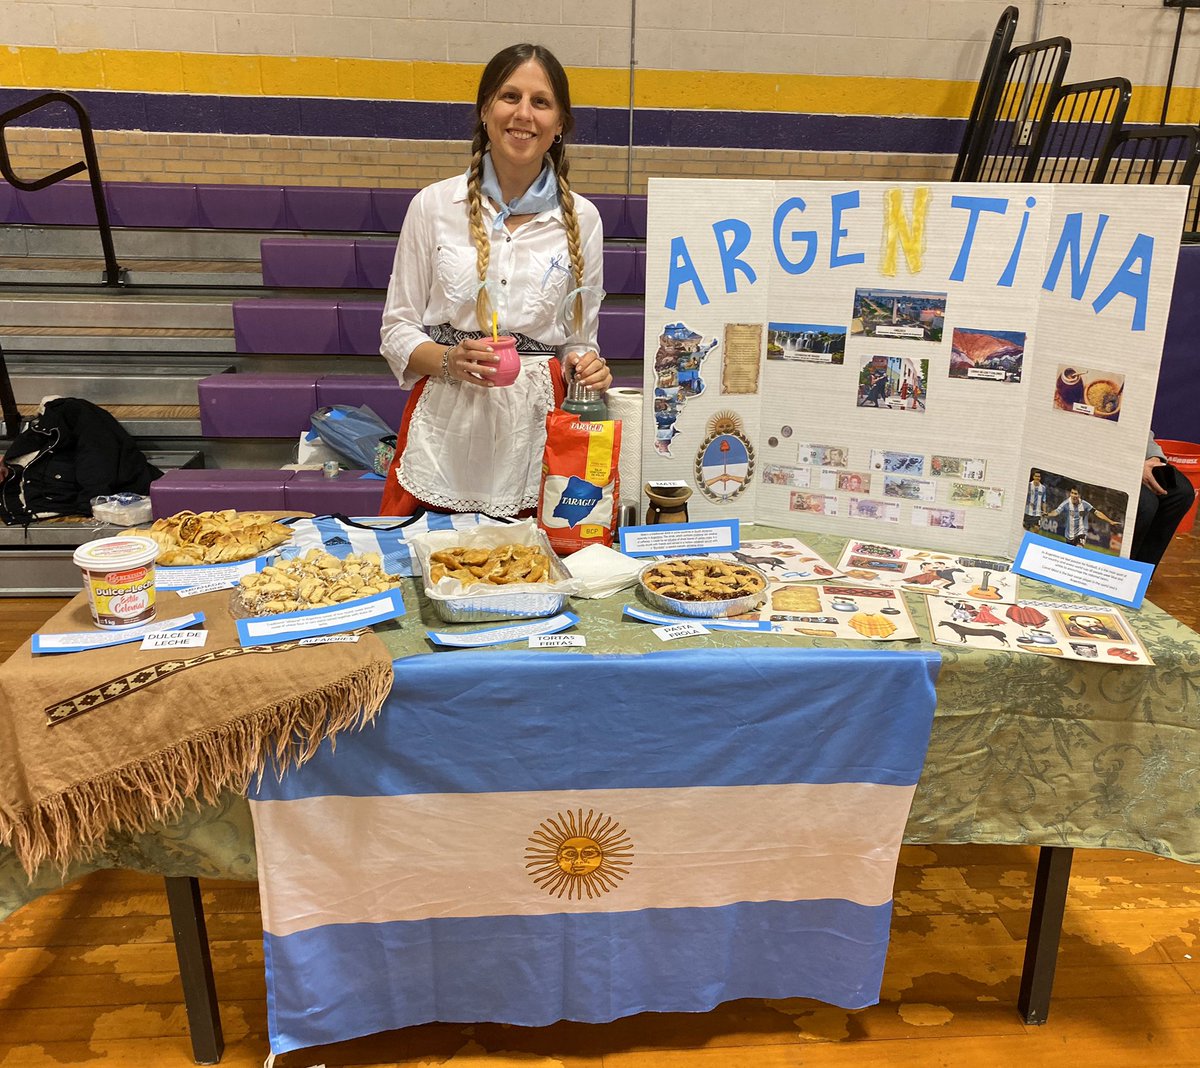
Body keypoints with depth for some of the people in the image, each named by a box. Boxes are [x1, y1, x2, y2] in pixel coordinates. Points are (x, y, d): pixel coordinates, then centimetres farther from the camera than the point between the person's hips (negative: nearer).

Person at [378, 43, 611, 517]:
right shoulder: (434, 205, 2)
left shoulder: (581, 219, 6)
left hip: (536, 435, 1)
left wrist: (586, 370, -10)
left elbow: (579, 340, 13)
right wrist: (451, 361, -15)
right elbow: (396, 330, 4)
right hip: (446, 434, -1)